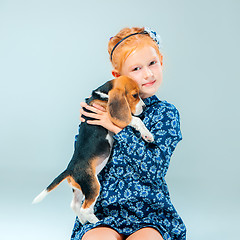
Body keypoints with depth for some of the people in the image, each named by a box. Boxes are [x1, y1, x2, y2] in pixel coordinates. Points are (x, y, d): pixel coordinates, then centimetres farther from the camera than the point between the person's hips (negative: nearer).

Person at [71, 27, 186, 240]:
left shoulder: (165, 113, 1)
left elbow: (154, 168, -13)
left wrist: (119, 128, -15)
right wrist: (86, 126, -3)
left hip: (151, 209, -1)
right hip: (105, 209, 1)